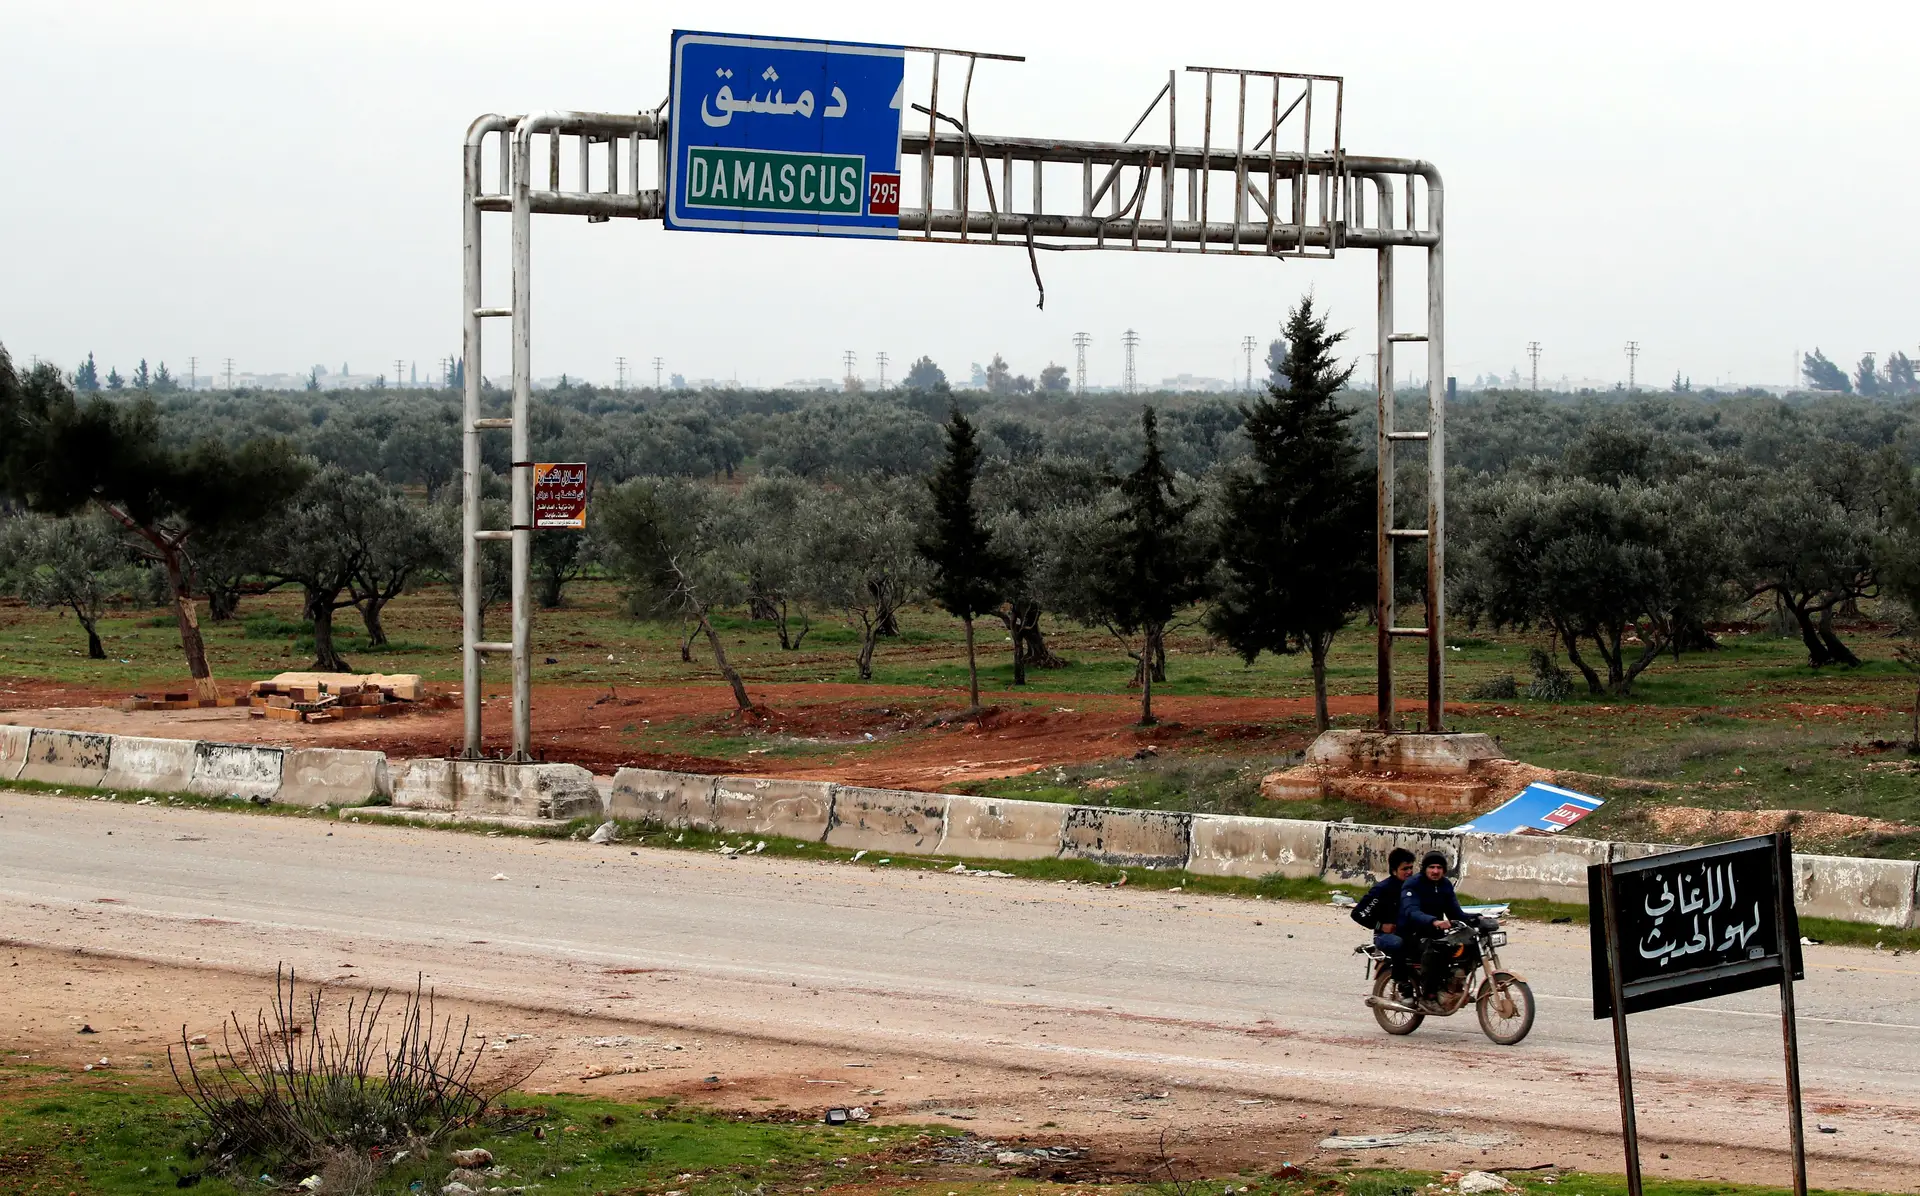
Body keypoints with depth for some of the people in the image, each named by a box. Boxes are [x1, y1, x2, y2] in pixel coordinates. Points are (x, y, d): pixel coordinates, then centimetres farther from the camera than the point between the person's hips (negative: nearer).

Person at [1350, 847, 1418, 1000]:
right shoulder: (1382, 889, -7)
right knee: (1399, 944, -41)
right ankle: (1404, 987, -34)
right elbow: (1358, 913, -7)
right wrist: (1380, 926, -13)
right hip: (1387, 935, -5)